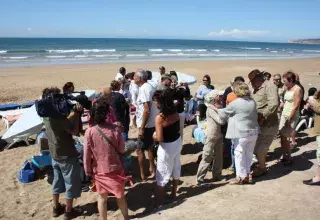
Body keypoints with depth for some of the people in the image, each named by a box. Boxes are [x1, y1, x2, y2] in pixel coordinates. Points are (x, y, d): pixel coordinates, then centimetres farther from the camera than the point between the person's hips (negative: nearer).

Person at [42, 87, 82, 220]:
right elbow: (74, 130, -21)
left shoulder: (46, 116, -1)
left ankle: (56, 208, 37)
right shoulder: (58, 117, -28)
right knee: (71, 184, 10)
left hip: (55, 155, 8)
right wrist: (77, 113, -14)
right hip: (67, 156, -8)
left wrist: (74, 111, 0)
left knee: (57, 182, 22)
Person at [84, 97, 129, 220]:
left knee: (102, 198, 19)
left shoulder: (89, 132, -17)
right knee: (121, 196, 20)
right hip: (115, 169, 0)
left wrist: (88, 171, 3)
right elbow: (121, 150, -4)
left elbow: (87, 155, -10)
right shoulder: (115, 129, -16)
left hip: (99, 170, 0)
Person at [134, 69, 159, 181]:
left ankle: (142, 175, 10)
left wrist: (142, 128, -24)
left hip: (147, 125, -10)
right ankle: (152, 169, 36)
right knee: (149, 147, 23)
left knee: (139, 149, 0)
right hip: (152, 123, 10)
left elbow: (147, 110, -26)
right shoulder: (149, 87, 10)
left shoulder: (144, 89, -20)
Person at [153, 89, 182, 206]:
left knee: (162, 175, 6)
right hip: (178, 142, 7)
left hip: (167, 146, -7)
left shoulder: (159, 118, -26)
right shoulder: (175, 112, -4)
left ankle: (159, 203, 15)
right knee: (176, 168, 24)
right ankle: (173, 193, 44)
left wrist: (154, 136, -8)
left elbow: (159, 138, -27)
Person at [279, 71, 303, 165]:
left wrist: (289, 118, -16)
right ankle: (284, 156, 20)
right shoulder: (288, 88, 11)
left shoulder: (297, 89, -14)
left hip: (292, 116, -7)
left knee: (284, 137, -3)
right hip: (284, 114, 7)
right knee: (282, 137, 7)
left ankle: (288, 159, 13)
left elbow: (296, 106, -17)